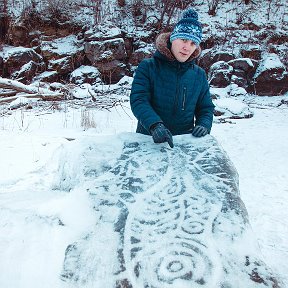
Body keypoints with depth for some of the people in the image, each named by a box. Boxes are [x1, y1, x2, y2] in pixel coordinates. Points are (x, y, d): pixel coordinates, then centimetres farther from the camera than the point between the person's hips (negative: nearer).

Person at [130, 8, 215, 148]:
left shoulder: (199, 75, 10)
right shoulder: (148, 67, -1)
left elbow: (206, 108, 16)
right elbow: (138, 100, -12)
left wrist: (204, 125, -6)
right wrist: (155, 125, -28)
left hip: (185, 141, 3)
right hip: (149, 139, -3)